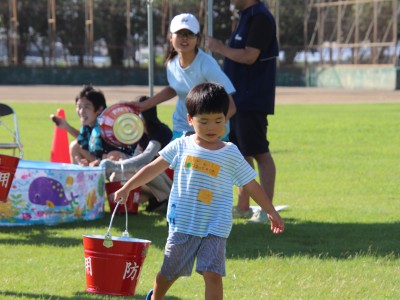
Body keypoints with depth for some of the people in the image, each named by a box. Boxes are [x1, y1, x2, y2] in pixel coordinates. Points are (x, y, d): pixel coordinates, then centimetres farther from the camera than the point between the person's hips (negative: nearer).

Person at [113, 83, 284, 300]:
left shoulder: (231, 154, 1)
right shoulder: (181, 146, 1)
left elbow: (251, 185, 8)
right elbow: (154, 168, 7)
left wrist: (271, 211, 9)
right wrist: (127, 188, 6)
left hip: (215, 229, -1)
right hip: (183, 225, 1)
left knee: (213, 274, -13)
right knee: (169, 272, 15)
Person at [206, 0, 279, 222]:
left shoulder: (260, 18, -15)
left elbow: (249, 56, -22)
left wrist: (220, 48, -11)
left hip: (252, 101, -10)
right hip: (238, 100, 10)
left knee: (259, 153, -8)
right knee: (241, 152, 14)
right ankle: (243, 207, 20)